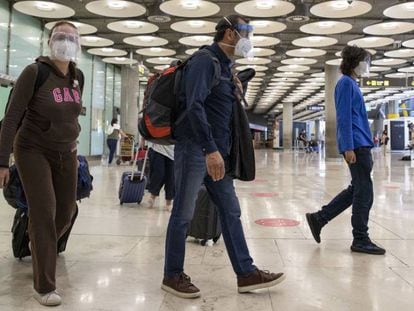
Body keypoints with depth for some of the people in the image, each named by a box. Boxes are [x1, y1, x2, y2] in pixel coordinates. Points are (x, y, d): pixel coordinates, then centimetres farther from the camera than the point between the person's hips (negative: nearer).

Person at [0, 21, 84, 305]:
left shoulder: (78, 76, 1)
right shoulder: (34, 72, -15)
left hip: (66, 153, 6)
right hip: (33, 151, -5)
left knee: (67, 212, 9)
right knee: (44, 212, -11)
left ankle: (42, 251, 42)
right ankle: (45, 286, 2)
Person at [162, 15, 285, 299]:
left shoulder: (226, 66, 19)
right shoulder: (205, 61, -10)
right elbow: (194, 106, -23)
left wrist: (220, 150, 19)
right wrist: (210, 149, -29)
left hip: (217, 151, 9)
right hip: (195, 148, -9)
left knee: (231, 210, 8)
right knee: (183, 214, 0)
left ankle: (246, 274, 15)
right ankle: (173, 276, 14)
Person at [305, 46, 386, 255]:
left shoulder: (352, 83, 20)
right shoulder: (346, 83, -8)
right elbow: (344, 117, -16)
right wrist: (348, 147, -21)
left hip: (361, 145, 10)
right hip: (356, 145, -10)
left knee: (357, 190, 14)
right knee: (364, 193, -3)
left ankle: (319, 218, 17)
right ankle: (360, 240, 8)